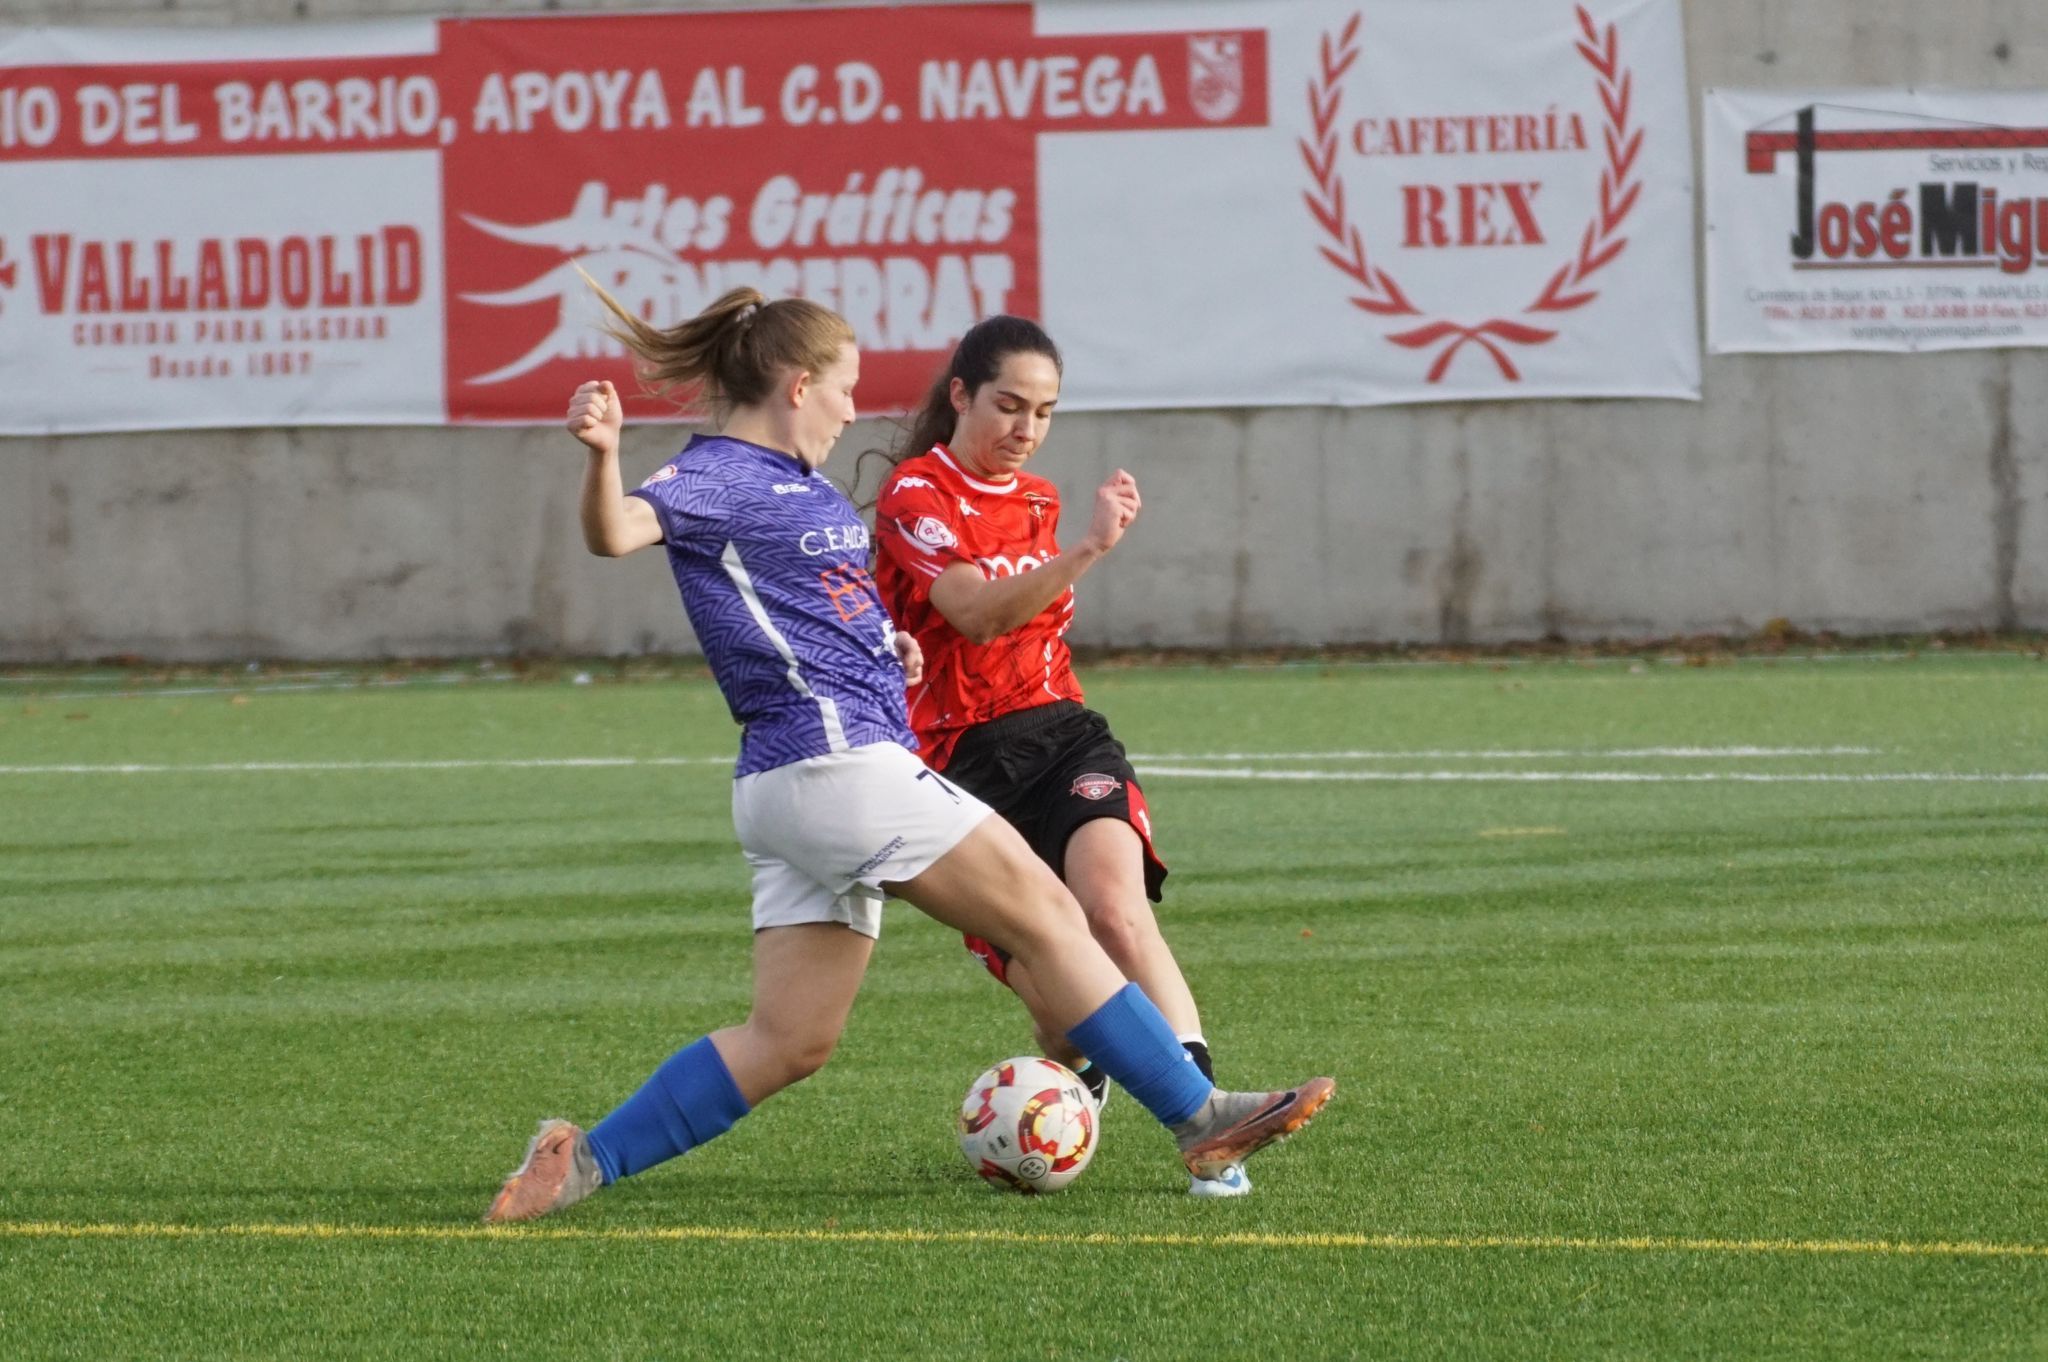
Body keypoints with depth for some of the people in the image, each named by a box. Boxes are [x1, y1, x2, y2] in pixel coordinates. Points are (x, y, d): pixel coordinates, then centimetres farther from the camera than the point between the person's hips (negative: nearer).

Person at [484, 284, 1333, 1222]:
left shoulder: (797, 484, 21)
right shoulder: (715, 477, -8)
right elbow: (616, 532, -26)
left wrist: (884, 649, 17)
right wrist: (602, 454, -48)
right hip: (837, 757, -10)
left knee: (789, 1041, 6)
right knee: (1046, 913, -4)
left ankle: (584, 1162, 2)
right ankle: (1200, 1119, 0)